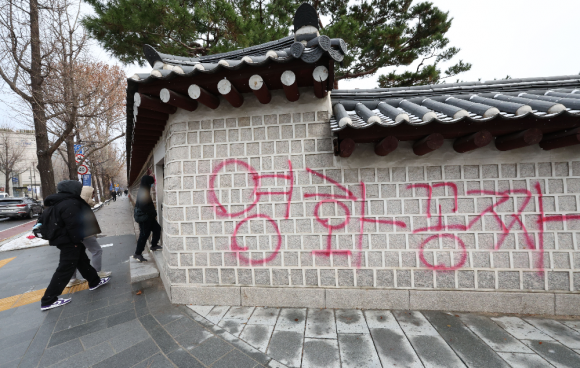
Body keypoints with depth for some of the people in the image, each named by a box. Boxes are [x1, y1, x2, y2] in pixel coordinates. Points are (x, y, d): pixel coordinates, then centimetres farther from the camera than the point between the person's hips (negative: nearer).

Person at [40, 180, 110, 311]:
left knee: (82, 261, 20)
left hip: (65, 240, 11)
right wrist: (77, 240, -14)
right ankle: (48, 300, 11)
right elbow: (73, 225, -26)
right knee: (65, 270, 0)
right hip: (69, 242, -11)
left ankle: (94, 282, 35)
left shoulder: (60, 201, 9)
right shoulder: (70, 204, -24)